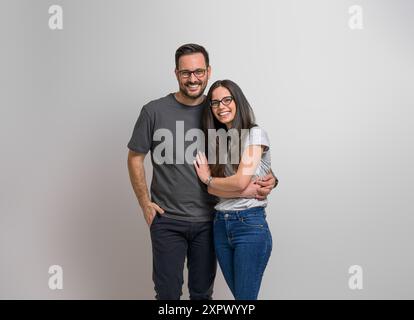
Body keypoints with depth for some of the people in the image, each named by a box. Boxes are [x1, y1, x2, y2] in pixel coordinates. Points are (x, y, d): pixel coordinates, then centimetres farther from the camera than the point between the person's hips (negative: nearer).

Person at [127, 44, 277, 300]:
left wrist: (267, 179, -9)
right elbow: (135, 158, 3)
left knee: (203, 292, 14)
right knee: (168, 293, 7)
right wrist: (145, 204, -1)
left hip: (207, 221, 2)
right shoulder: (155, 111, -5)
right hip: (167, 221, -2)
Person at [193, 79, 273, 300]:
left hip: (250, 225, -6)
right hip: (220, 225, 6)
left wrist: (208, 179, 0)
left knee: (245, 296, -1)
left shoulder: (255, 133, -6)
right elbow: (212, 190, 3)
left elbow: (240, 182, -17)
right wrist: (251, 190, -13)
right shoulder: (217, 140, 12)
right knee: (237, 294, 15)